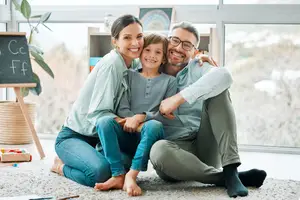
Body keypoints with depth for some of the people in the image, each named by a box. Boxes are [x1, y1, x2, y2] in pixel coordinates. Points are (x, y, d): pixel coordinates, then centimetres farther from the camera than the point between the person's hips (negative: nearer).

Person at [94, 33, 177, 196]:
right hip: (128, 136, 2)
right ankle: (118, 175, -34)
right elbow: (122, 109, 6)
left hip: (150, 139, -2)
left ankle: (131, 175, -39)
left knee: (154, 125, -36)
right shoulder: (130, 76, 15)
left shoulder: (169, 81, 11)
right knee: (104, 121, -28)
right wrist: (133, 121, -15)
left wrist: (141, 117, -18)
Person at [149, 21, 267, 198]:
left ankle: (231, 170, -26)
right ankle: (225, 178, -20)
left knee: (217, 88, -15)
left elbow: (224, 76, -18)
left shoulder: (196, 68, 6)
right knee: (159, 150, -38)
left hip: (205, 148, 2)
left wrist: (179, 98, -24)